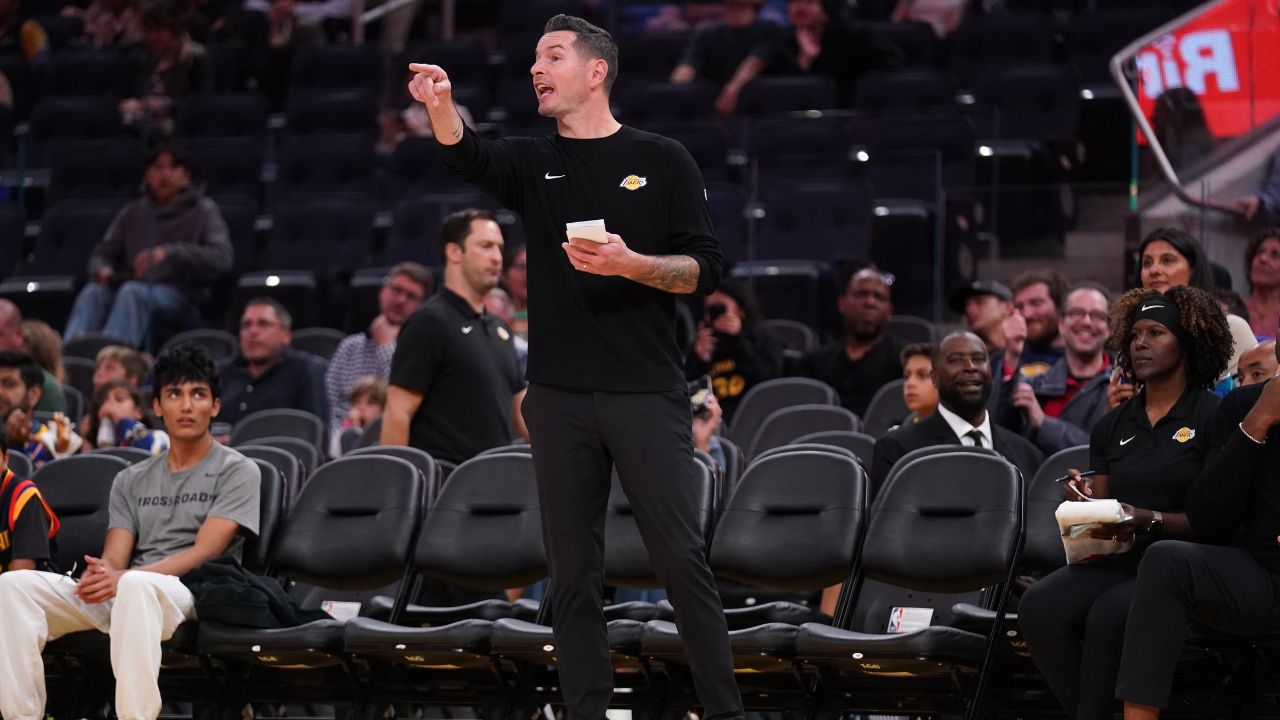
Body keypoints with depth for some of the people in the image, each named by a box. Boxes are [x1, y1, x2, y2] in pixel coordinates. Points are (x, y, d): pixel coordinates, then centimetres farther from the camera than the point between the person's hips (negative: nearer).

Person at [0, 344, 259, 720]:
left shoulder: (238, 472, 7)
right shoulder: (131, 481, 24)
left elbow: (204, 552, -6)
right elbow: (114, 558, 12)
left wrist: (124, 576, -20)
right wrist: (102, 573, -16)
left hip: (193, 594, -5)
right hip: (120, 595, 5)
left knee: (135, 586, -42)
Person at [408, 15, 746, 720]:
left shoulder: (662, 160, 5)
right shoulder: (532, 162, 10)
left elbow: (705, 269, 1)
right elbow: (468, 156, -13)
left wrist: (631, 264, -18)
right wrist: (440, 108, -35)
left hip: (647, 394, -3)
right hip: (560, 398, 3)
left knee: (680, 557, -6)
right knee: (572, 572, 4)